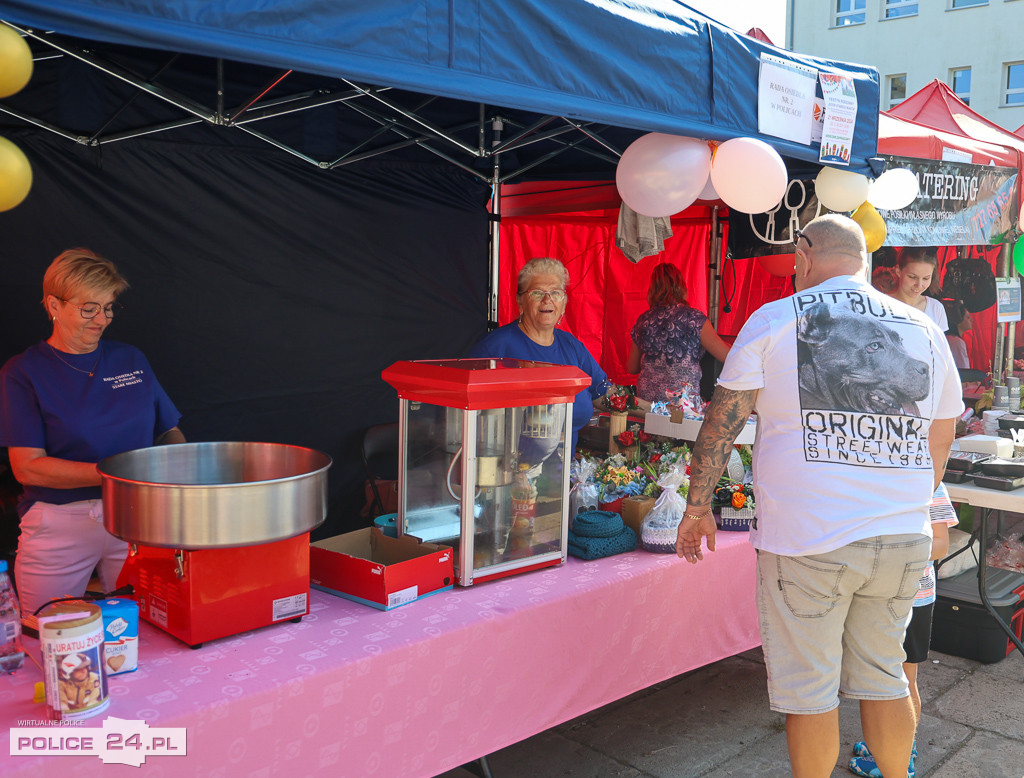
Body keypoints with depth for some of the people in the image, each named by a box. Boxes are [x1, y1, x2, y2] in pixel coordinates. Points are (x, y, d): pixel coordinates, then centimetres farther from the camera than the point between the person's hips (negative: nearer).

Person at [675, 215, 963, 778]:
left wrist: (697, 508, 4)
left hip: (807, 542, -4)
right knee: (884, 677, 20)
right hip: (903, 541, 5)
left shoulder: (775, 319, -4)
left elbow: (720, 425, -5)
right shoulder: (925, 331, 9)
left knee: (809, 690, 9)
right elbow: (939, 444, 17)